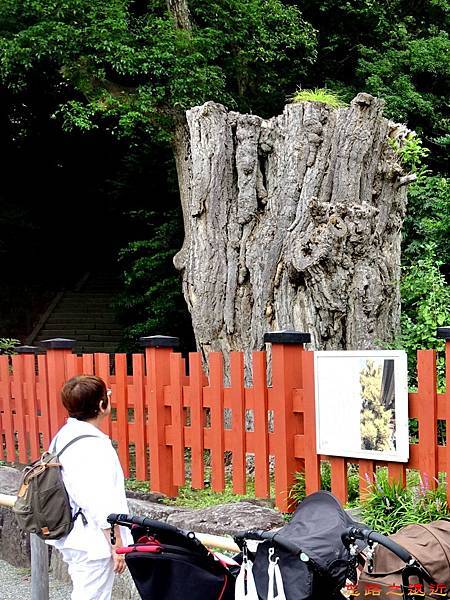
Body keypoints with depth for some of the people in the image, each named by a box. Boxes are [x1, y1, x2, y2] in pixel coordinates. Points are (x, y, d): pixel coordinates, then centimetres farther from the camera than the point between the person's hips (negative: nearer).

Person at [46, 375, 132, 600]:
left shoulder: (63, 436, 6)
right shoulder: (94, 446, -22)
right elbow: (104, 505, -22)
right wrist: (118, 544, -16)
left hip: (72, 538, 9)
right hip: (94, 543, -9)